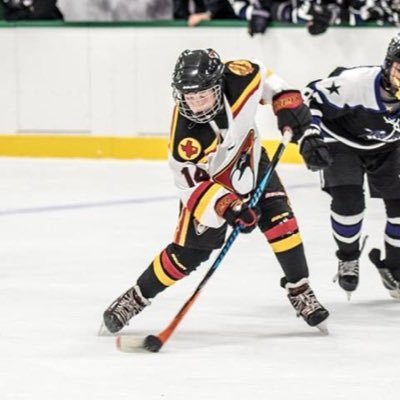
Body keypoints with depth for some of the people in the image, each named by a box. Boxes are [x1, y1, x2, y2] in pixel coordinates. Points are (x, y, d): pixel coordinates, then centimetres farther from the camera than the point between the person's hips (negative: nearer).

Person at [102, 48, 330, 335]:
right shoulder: (185, 137, -37)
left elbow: (264, 78, -5)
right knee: (188, 251, -5)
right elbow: (192, 186, -28)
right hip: (207, 182, -3)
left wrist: (287, 101, -15)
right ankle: (136, 298, 13)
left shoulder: (238, 78, -30)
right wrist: (226, 207, -40)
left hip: (251, 163, 3)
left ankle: (299, 290, 4)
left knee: (280, 222, -13)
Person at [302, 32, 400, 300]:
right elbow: (311, 99, -23)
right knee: (348, 200, -19)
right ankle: (348, 258, 11)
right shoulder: (354, 82, -36)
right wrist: (310, 138, -30)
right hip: (343, 142, -4)